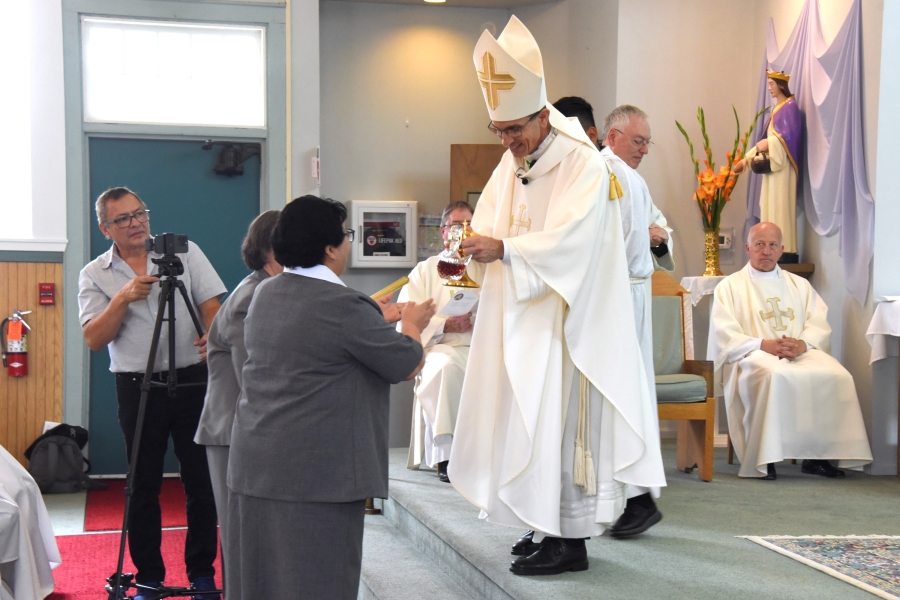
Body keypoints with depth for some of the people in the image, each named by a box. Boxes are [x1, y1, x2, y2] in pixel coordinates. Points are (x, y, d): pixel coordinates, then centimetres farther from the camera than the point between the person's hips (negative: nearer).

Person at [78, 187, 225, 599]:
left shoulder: (185, 253, 5)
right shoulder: (95, 275, 4)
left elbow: (212, 305, 0)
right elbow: (94, 339, -4)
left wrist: (212, 336, -21)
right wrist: (122, 299, -18)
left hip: (193, 380, 0)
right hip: (138, 388, 0)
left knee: (202, 480, 3)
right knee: (143, 486, 6)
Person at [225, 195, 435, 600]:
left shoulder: (264, 295, 9)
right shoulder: (343, 307, -16)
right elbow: (408, 364, -8)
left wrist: (384, 318, 29)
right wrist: (412, 325, 13)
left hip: (253, 464, 8)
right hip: (319, 472, -8)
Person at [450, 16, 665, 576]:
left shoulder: (582, 162, -13)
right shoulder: (512, 161, 12)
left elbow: (568, 238, -24)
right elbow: (489, 221, 12)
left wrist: (503, 248, -33)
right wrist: (470, 240, -11)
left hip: (563, 317, -8)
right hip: (521, 315, 8)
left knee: (557, 418, -6)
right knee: (527, 419, 10)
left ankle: (570, 542, 2)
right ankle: (552, 527, 20)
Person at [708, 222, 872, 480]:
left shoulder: (800, 285, 23)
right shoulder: (730, 286, 12)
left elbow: (820, 325, 10)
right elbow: (725, 336, -1)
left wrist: (802, 344, -13)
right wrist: (764, 344, -16)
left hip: (802, 353, 4)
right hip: (753, 355, -3)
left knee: (837, 376, -26)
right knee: (775, 376, -38)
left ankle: (817, 455, -22)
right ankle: (764, 458, -33)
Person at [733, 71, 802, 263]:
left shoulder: (790, 106, -6)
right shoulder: (776, 109, 20)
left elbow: (790, 135, -17)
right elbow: (768, 137, 20)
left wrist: (768, 143, -23)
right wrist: (747, 158, 15)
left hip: (783, 165, -9)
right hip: (771, 164, 9)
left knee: (782, 208, -12)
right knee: (771, 209, 5)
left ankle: (787, 252, -14)